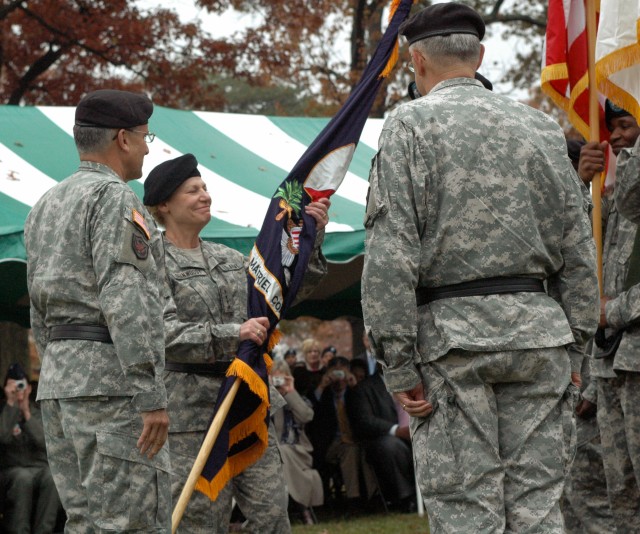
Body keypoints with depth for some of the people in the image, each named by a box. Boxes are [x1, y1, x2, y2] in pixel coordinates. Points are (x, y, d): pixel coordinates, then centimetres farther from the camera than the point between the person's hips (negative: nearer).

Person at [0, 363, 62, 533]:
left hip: (40, 467, 2)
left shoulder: (40, 412, 9)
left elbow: (45, 442, -10)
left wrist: (27, 414, -15)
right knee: (23, 478, -37)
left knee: (53, 477, -33)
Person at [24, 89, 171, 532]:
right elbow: (125, 303, -19)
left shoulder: (45, 206, 19)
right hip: (112, 382, -9)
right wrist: (151, 395, -20)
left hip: (57, 381, 9)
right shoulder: (114, 198, -9)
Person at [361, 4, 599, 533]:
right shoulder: (541, 127, 12)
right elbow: (578, 253, 10)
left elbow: (390, 256, -9)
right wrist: (575, 348, 15)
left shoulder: (411, 125, -1)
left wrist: (398, 363, -7)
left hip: (451, 334, -4)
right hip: (538, 330, 4)